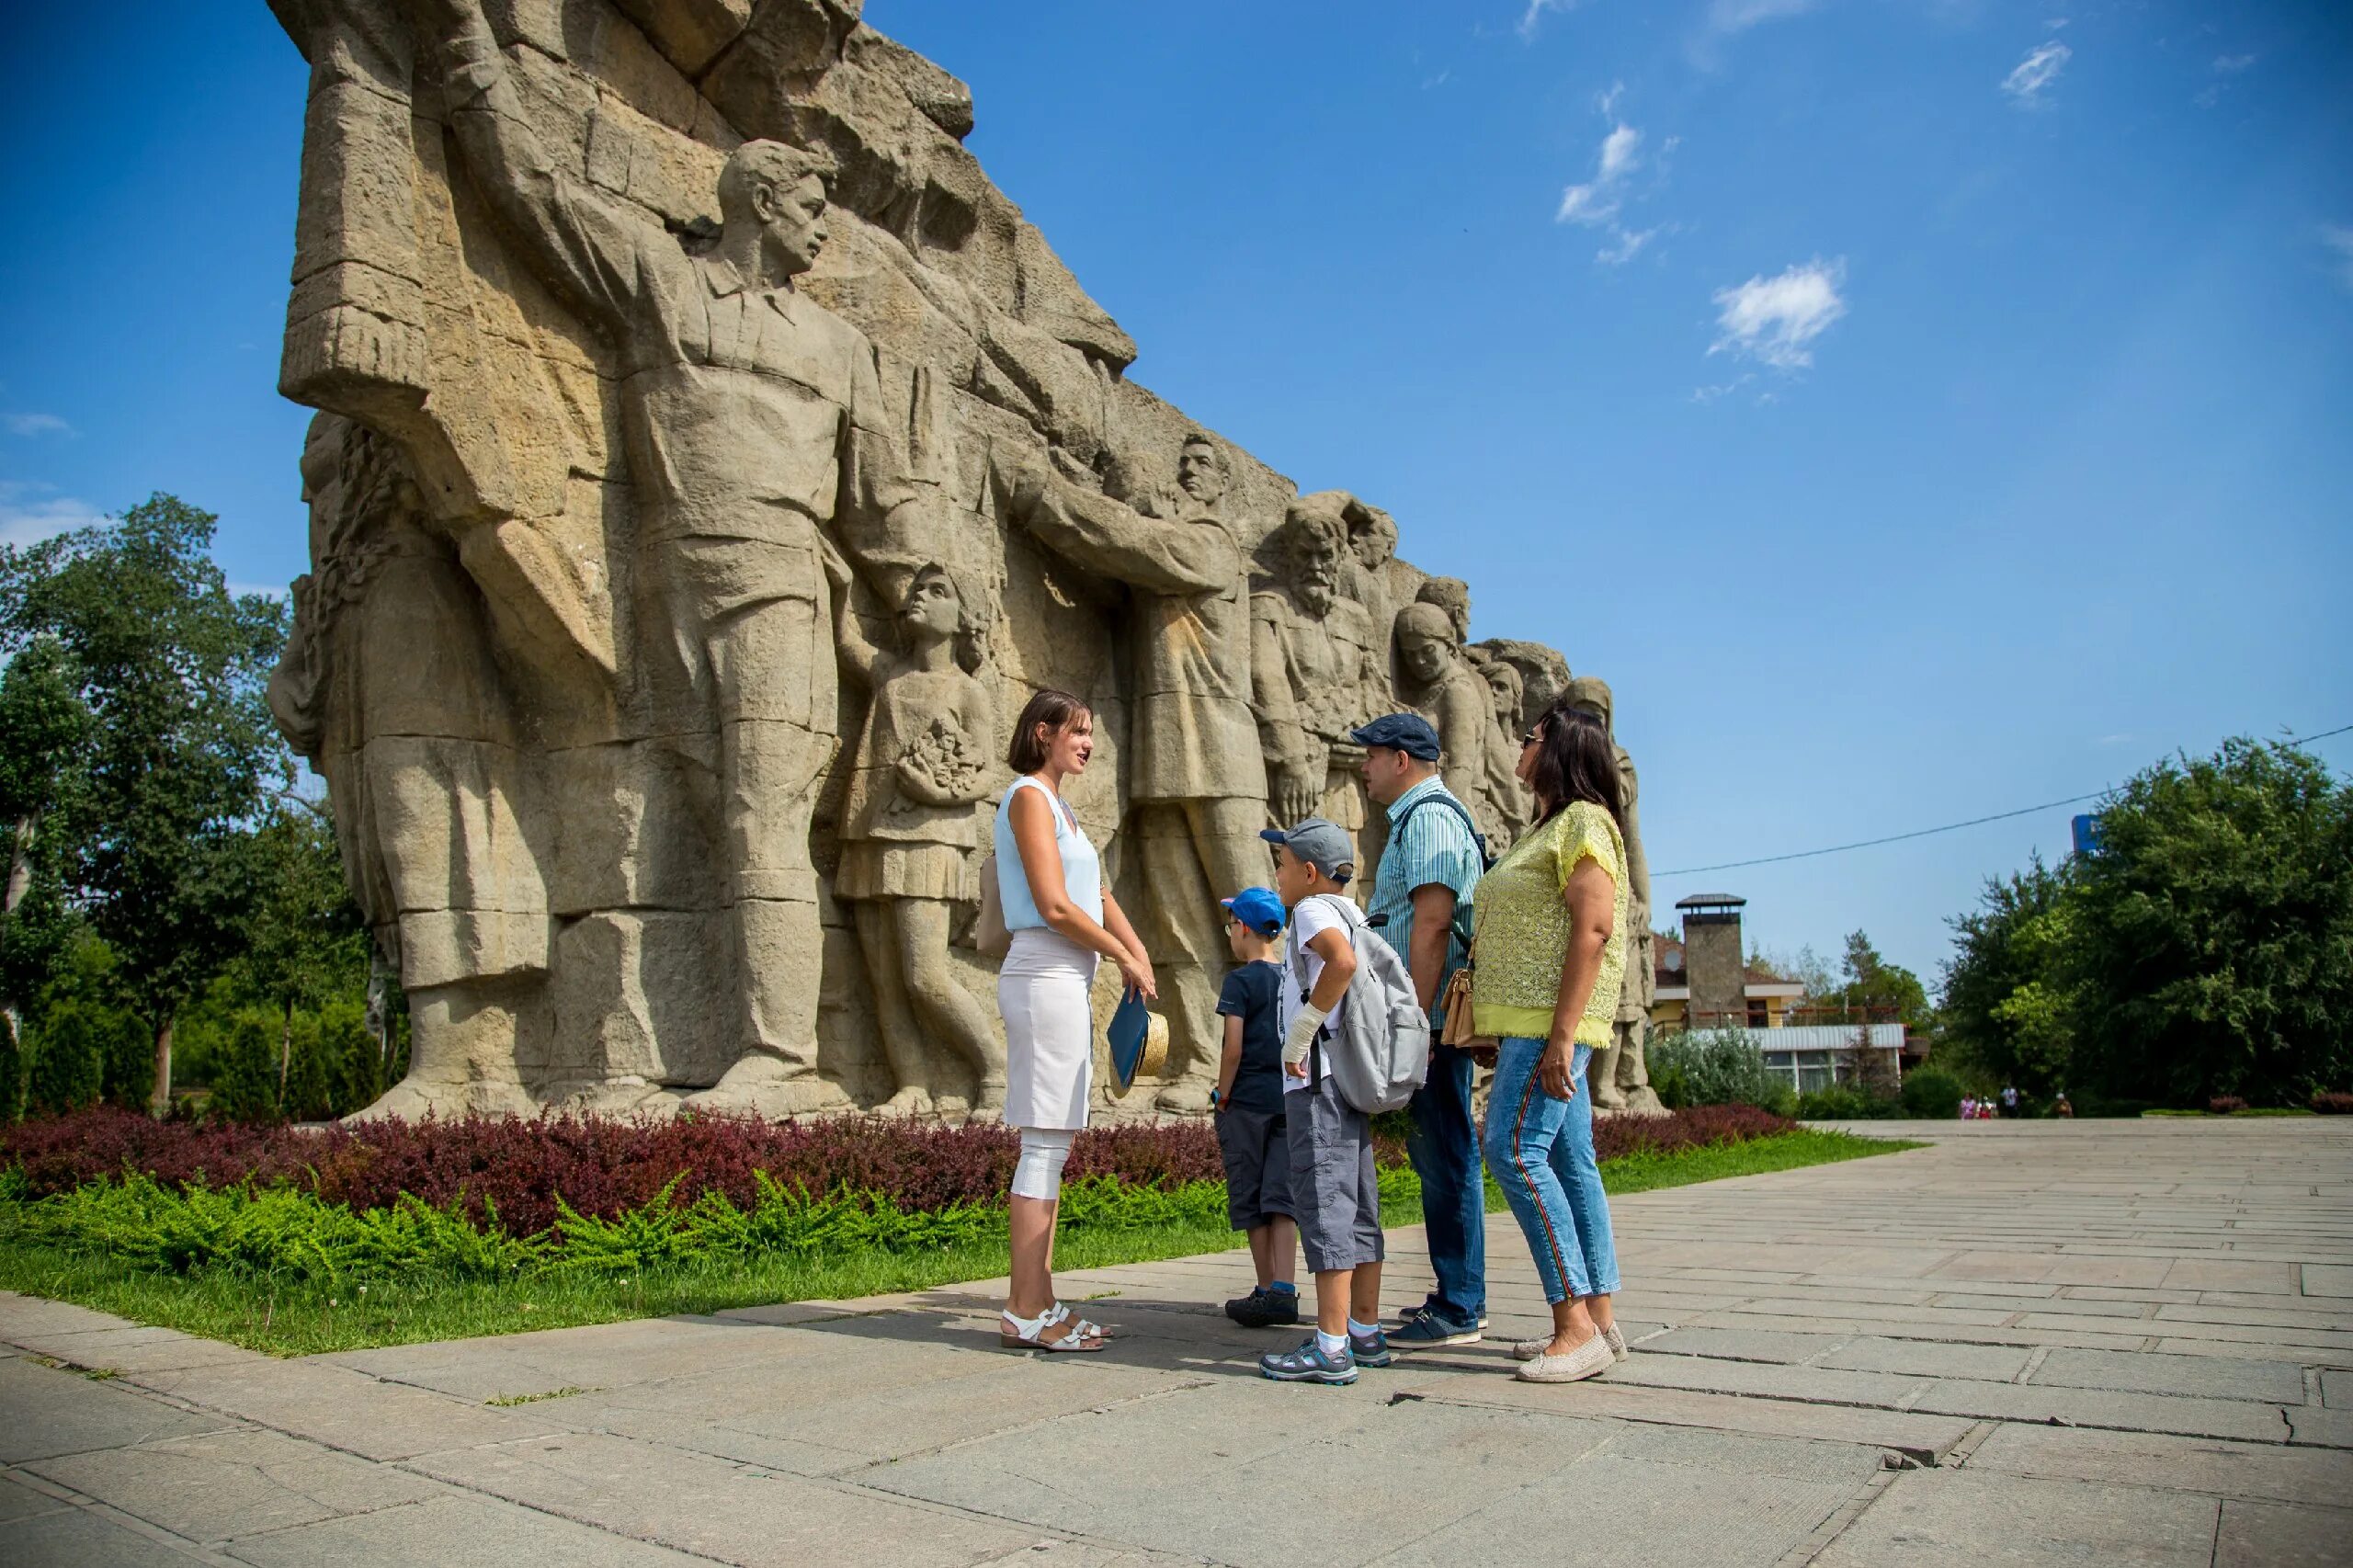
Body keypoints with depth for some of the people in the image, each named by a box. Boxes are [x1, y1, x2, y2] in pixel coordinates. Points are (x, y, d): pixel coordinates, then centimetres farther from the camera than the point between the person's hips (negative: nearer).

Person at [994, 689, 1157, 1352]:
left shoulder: (1059, 805, 23)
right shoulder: (1029, 797, -6)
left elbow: (1097, 894, 19)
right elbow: (1054, 905, -14)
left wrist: (1138, 956, 3)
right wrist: (1126, 959, -5)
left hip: (1068, 981, 10)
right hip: (1045, 977, -10)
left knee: (1052, 1145, 9)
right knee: (1045, 1143, -9)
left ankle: (1038, 1303, 14)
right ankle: (1026, 1314, -4)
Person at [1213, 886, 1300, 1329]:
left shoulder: (1241, 981, -8)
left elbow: (1234, 1048, -15)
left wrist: (1222, 1099, -5)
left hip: (1247, 1101, -5)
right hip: (1291, 1100, 5)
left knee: (1250, 1200, 6)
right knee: (1281, 1194, 2)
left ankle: (1267, 1290, 12)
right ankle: (1284, 1290, -9)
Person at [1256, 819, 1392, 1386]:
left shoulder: (1313, 909, -9)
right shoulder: (1347, 914, 19)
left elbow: (1342, 960, -29)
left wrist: (1303, 1027, -21)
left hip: (1317, 1081, -10)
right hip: (1350, 1081, 10)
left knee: (1324, 1203, -8)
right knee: (1357, 1207, 13)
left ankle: (1331, 1348, -5)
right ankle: (1366, 1334, 21)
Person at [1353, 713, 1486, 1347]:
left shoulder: (1428, 816, -11)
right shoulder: (1422, 816, 21)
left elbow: (1432, 922, -21)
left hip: (1432, 1015, -11)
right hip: (1428, 1016, 11)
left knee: (1445, 1157, -6)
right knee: (1435, 1153, 14)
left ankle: (1459, 1311, 0)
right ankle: (1457, 1297, 23)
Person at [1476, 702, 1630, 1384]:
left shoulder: (1583, 821, -9)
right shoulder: (1547, 829, 21)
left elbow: (1594, 927, -19)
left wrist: (1561, 1033, -24)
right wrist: (1512, 1030, 18)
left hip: (1553, 1016, -10)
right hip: (1532, 1019, 10)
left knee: (1514, 1150, -14)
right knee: (1570, 1163, 9)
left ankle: (1576, 1325, -10)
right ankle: (1597, 1321, 14)